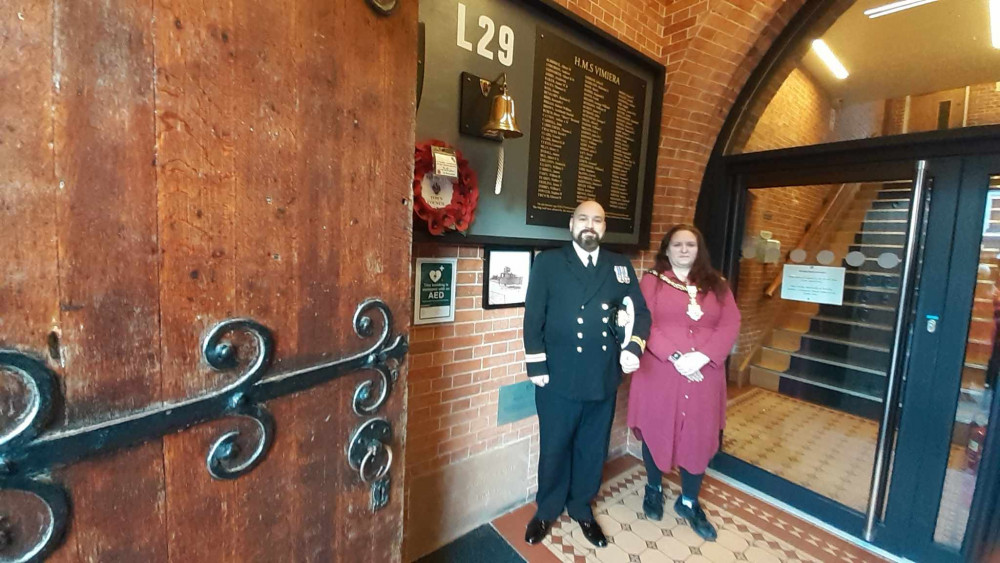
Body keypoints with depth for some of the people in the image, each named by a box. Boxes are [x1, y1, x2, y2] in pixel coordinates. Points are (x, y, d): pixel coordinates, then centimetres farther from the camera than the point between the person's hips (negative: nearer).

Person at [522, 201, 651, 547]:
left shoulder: (621, 266, 8)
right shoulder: (548, 262, -1)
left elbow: (640, 312, 6)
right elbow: (533, 317, -5)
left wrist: (634, 346, -12)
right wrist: (537, 366, -9)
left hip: (604, 378, 3)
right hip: (559, 377, -2)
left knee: (593, 449, 19)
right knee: (554, 448, 14)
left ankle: (582, 509, 43)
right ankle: (546, 510, 39)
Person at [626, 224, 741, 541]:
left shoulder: (717, 285, 9)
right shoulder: (652, 281, 0)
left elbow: (730, 326, 0)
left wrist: (701, 357, -14)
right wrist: (674, 357, -18)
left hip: (705, 375, 3)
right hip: (659, 372, -2)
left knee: (699, 436, 10)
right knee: (657, 431, 10)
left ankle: (689, 502, 29)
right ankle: (653, 489, 33)